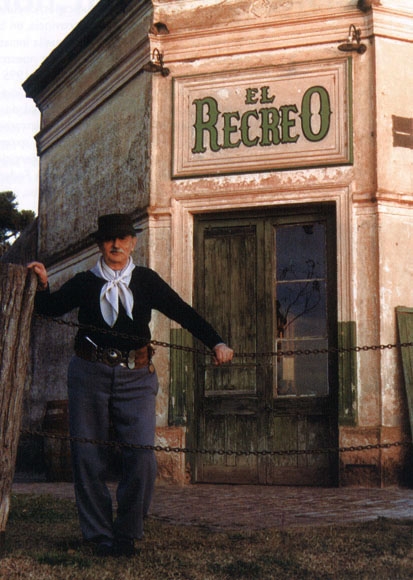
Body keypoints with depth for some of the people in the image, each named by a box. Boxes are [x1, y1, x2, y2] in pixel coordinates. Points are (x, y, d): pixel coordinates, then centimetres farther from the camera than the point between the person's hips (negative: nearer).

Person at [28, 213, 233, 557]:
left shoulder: (146, 281, 8)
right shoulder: (85, 283, 8)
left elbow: (183, 312, 3)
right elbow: (50, 307, 5)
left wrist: (216, 343, -8)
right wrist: (41, 285, -15)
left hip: (135, 376, 0)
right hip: (90, 374, 0)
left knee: (142, 456, -10)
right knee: (88, 456, 0)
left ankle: (127, 535, 6)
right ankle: (99, 536, 13)